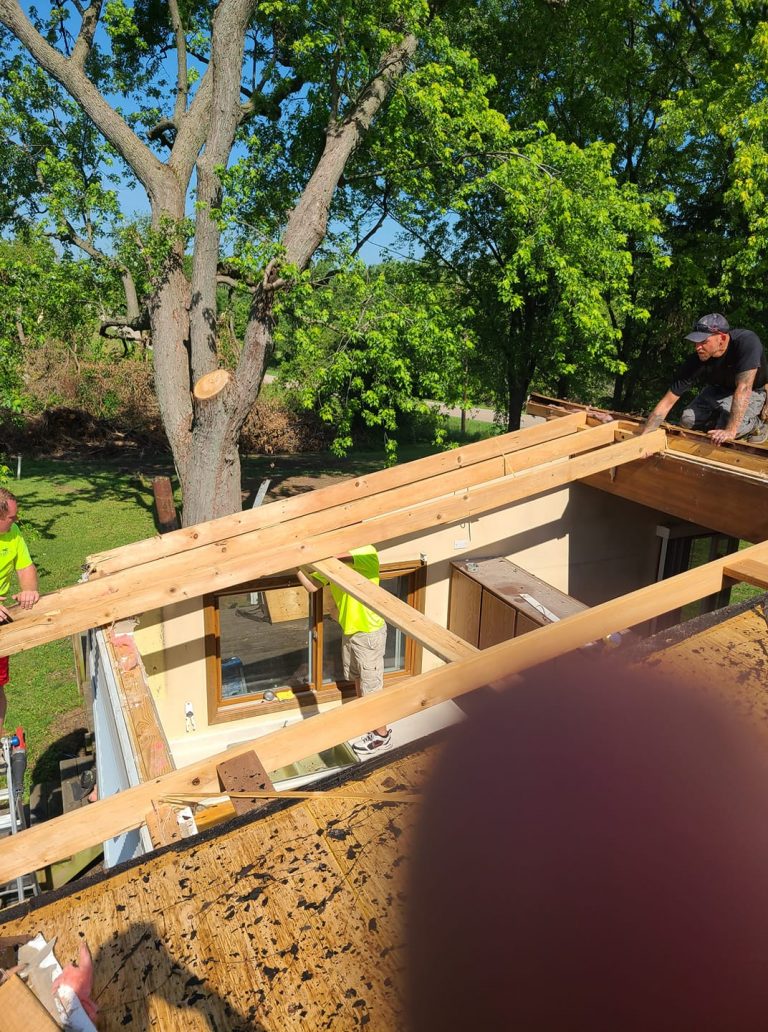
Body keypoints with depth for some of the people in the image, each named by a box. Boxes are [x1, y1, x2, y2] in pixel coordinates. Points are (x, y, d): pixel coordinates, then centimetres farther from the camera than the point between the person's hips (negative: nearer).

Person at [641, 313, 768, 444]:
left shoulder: (747, 342, -38)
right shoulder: (696, 361, -27)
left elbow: (743, 388, -44)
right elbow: (667, 402, -26)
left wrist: (730, 430, -51)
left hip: (752, 391, -4)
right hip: (717, 389, 4)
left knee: (726, 428, -28)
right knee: (688, 421, -17)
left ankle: (756, 425, 5)